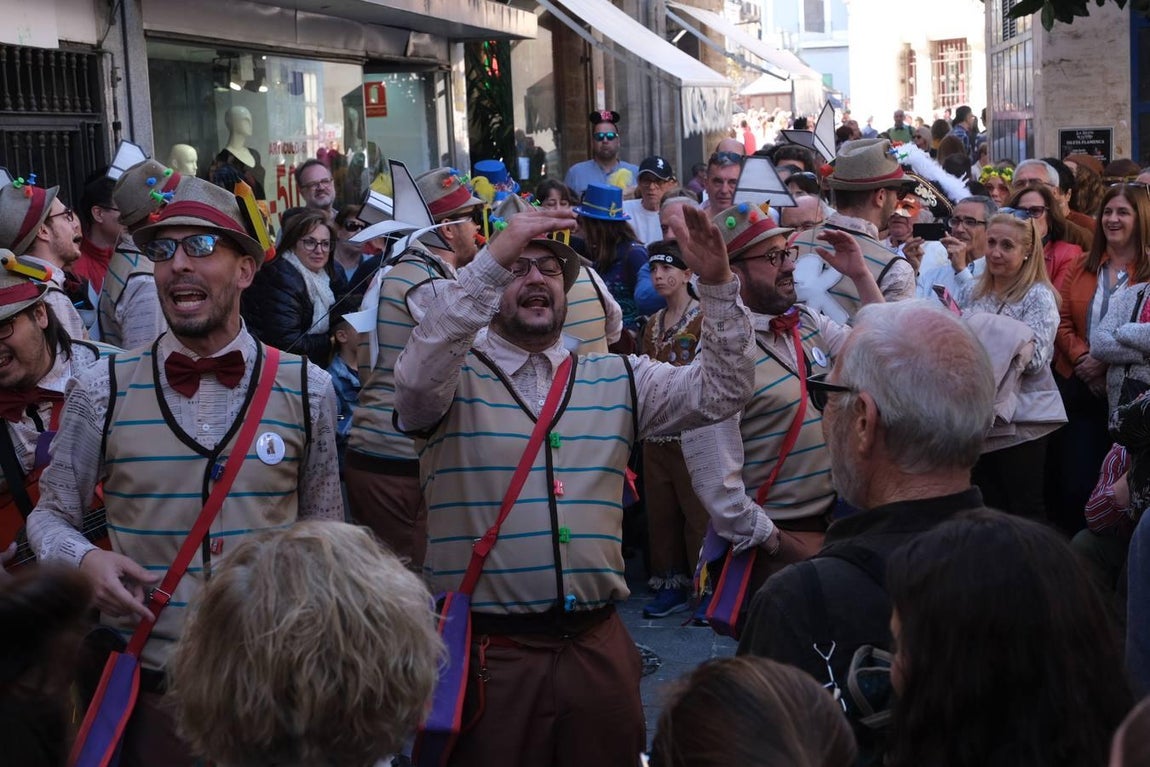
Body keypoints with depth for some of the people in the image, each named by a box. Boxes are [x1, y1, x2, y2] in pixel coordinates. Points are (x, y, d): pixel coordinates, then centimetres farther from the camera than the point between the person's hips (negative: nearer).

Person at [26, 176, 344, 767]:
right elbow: (50, 514, 6)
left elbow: (325, 531, 7)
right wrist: (83, 560, -14)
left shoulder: (307, 390, -1)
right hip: (147, 680, 0)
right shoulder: (101, 393, -3)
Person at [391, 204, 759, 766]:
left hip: (597, 644, 4)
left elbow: (720, 391, 3)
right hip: (489, 649, -3)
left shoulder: (618, 381, 12)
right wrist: (492, 261, -29)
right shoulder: (453, 379, 0)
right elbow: (418, 377, -23)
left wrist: (716, 283, -12)